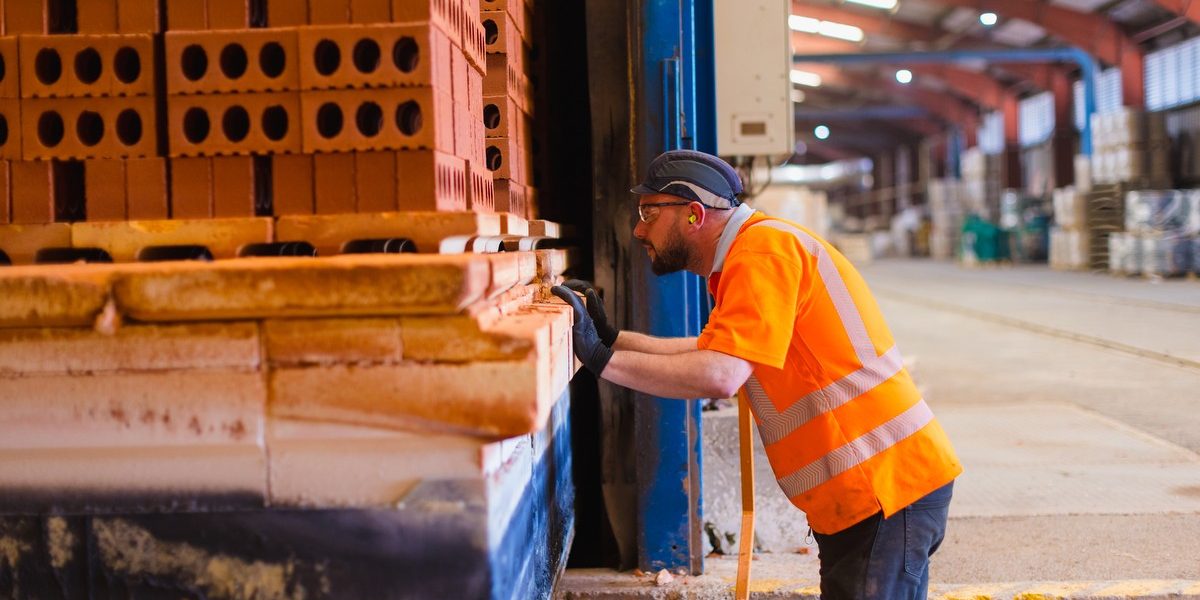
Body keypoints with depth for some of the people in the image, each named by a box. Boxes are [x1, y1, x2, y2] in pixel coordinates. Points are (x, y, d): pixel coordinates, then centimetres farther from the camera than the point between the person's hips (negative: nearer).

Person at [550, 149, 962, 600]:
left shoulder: (763, 248, -17)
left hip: (886, 487, -10)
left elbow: (719, 376, -27)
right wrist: (612, 338, 15)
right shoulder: (751, 253, 15)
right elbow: (710, 351, 21)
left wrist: (601, 359, -21)